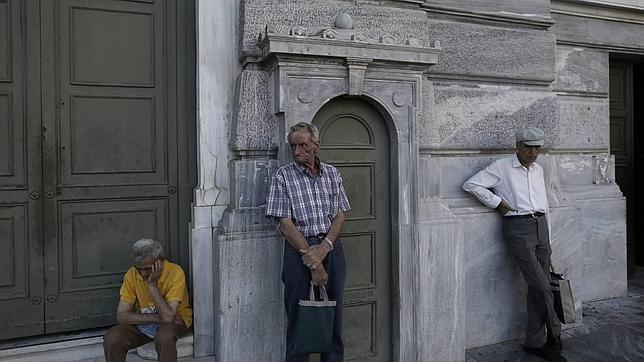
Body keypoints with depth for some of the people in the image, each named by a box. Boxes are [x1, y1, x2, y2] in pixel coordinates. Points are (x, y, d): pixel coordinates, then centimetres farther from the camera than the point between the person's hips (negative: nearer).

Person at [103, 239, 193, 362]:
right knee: (112, 338, -22)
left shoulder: (175, 273, -25)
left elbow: (168, 317, -31)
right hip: (143, 322, 4)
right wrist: (158, 318, -23)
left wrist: (152, 284, -32)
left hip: (174, 320, -3)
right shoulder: (132, 275, -13)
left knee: (164, 336, -37)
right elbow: (121, 316, -15)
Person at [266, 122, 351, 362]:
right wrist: (311, 256, -13)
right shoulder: (283, 177, -2)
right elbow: (285, 224, -8)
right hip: (299, 250, -3)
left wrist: (325, 246, -11)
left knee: (334, 314, 9)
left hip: (331, 248, 4)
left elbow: (340, 214, 6)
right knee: (299, 317, 2)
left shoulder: (332, 174, 10)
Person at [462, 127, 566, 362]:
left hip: (541, 226, 6)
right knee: (541, 285, -9)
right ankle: (554, 337, 7)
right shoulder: (501, 167, -3)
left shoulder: (538, 169, 17)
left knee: (538, 287, 6)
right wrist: (498, 203, -7)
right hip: (518, 228, -6)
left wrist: (546, 236, 19)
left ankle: (535, 342, 15)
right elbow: (471, 185, -9)